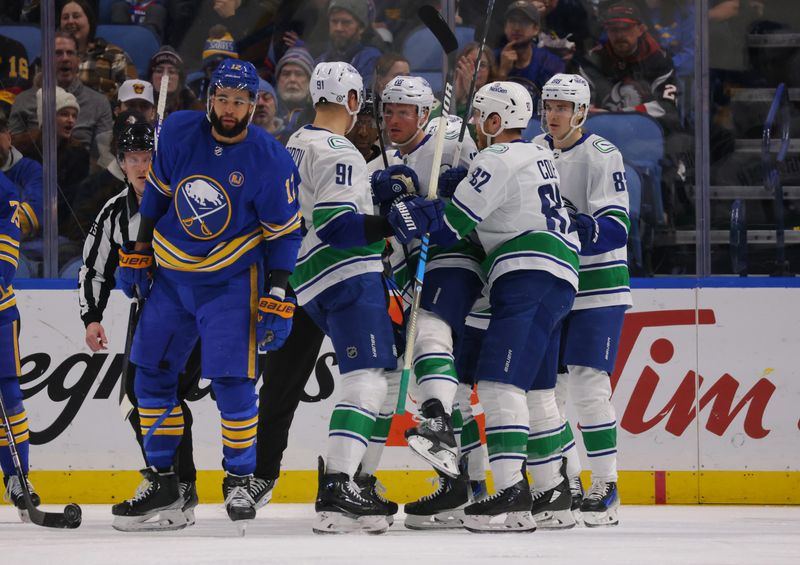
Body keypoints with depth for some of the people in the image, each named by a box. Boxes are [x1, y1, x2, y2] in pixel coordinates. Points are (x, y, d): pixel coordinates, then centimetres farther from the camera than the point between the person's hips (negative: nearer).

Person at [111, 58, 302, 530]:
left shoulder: (271, 160, -17)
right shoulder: (178, 133, -8)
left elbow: (283, 233, -10)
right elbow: (156, 196, 6)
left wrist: (277, 300, -13)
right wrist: (137, 256, 8)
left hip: (231, 279, -4)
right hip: (171, 274, 4)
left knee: (232, 378, -12)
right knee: (152, 375, 6)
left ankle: (241, 480, 4)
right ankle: (162, 483, 16)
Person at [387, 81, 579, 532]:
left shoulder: (498, 159, -6)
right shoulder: (539, 156, 23)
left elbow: (450, 225, -10)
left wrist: (411, 215, 3)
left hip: (529, 277, -10)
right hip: (560, 280, 10)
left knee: (500, 380, -17)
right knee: (535, 388, 16)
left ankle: (512, 490, -28)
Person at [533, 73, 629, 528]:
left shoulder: (602, 156, -11)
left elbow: (616, 229, -18)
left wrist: (573, 225, -32)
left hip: (597, 289, -6)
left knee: (588, 386, -12)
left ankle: (605, 486, -5)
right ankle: (566, 482, 12)